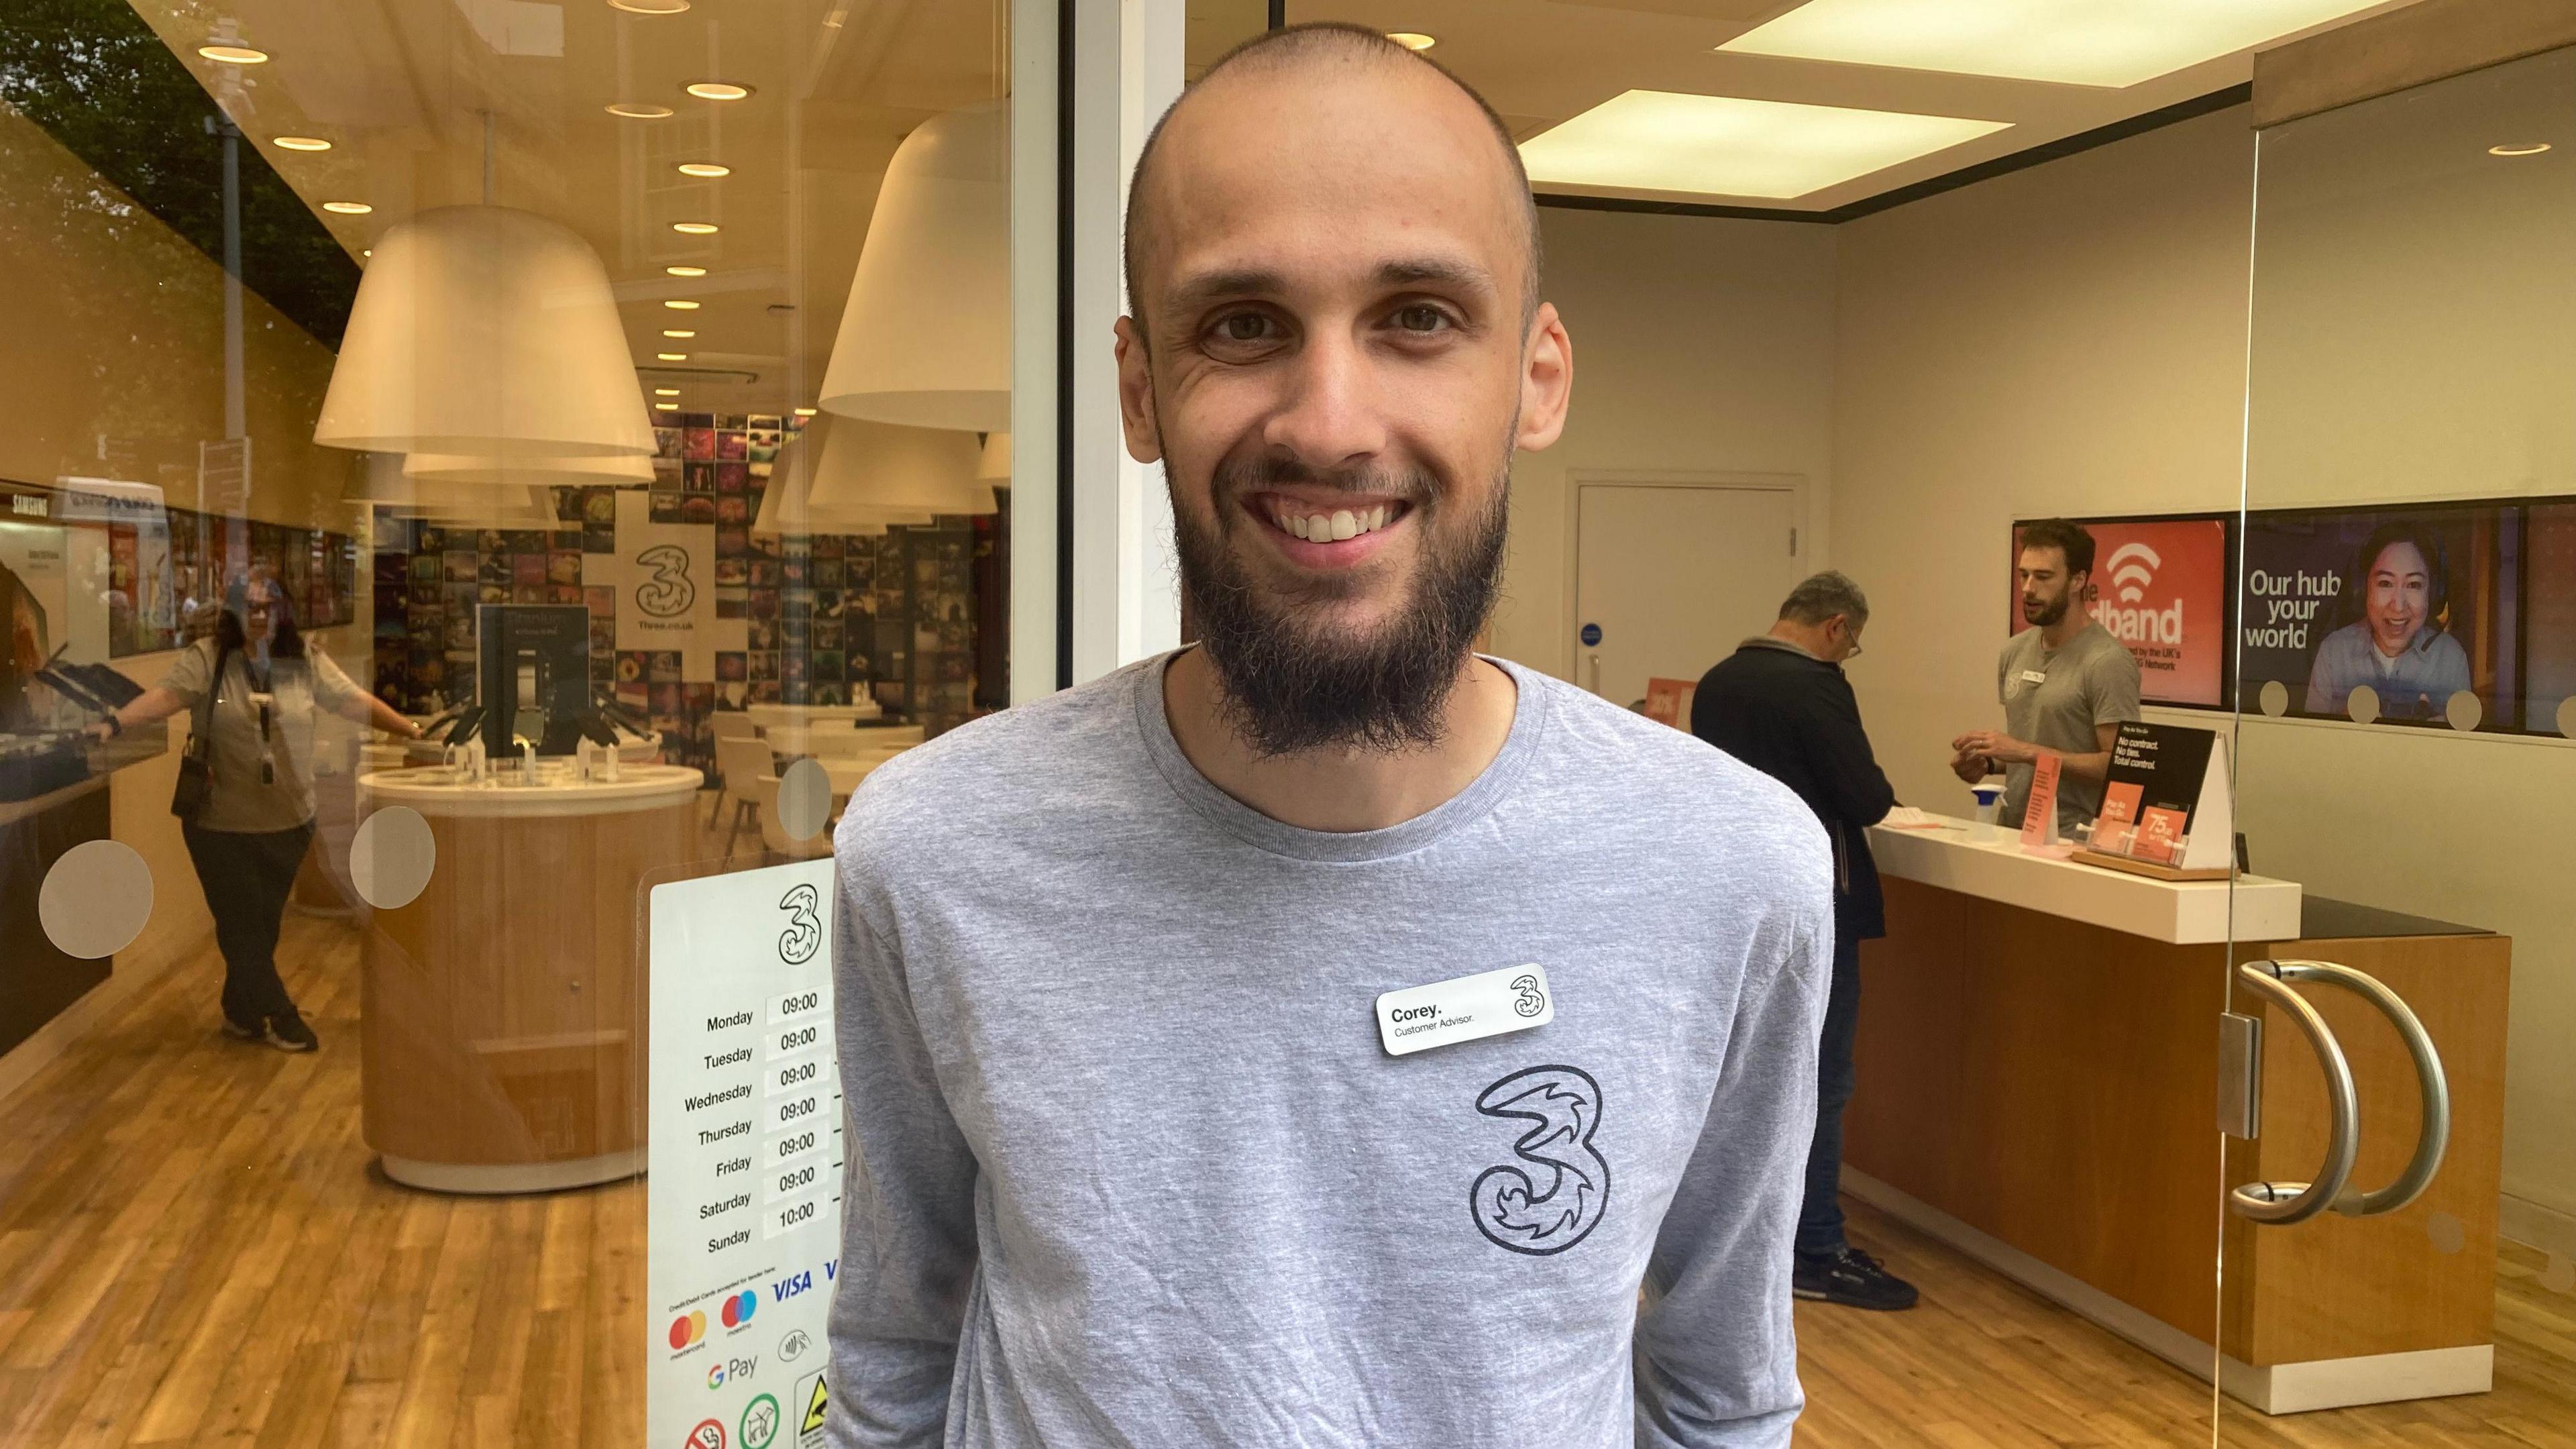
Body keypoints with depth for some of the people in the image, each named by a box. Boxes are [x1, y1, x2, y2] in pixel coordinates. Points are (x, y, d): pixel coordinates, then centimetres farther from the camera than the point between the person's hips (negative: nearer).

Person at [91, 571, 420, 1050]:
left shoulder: (306, 662, 0)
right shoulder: (206, 658, -8)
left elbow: (356, 702, 1)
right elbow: (166, 695, -20)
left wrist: (411, 730, -4)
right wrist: (115, 723, -35)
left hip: (288, 822, 3)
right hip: (222, 824, -2)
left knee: (263, 923, 12)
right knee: (242, 925, 4)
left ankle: (242, 1014, 28)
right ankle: (279, 1017, 16)